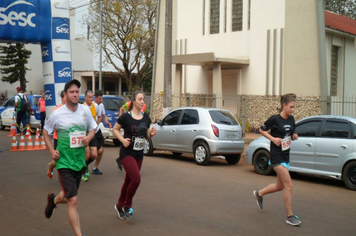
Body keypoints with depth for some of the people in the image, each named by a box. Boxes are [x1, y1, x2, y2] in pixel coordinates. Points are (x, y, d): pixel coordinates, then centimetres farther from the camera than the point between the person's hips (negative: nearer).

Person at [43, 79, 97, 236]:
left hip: (80, 161, 5)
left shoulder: (85, 110, -2)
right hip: (64, 162, -5)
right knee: (73, 201, -11)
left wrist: (88, 138, -10)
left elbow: (92, 128, 12)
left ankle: (53, 200, 55)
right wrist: (52, 151, -7)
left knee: (69, 197, 21)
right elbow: (46, 132, 4)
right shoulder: (57, 114, -11)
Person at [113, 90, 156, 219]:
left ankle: (119, 206, 33)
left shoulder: (146, 117, 4)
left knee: (129, 181, 14)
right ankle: (127, 206, 4)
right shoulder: (126, 117, -11)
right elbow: (115, 129, 0)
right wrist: (122, 140, -15)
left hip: (139, 154, 6)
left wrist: (151, 133, -9)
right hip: (127, 153, -6)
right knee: (136, 179, -19)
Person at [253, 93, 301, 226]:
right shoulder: (275, 119, -13)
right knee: (288, 185, -12)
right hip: (277, 156, -8)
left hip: (286, 155, 8)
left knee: (280, 186, 16)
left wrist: (294, 136, -3)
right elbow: (262, 130, -3)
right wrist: (273, 138, -15)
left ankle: (259, 193, 41)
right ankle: (290, 216, -2)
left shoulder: (291, 119, 6)